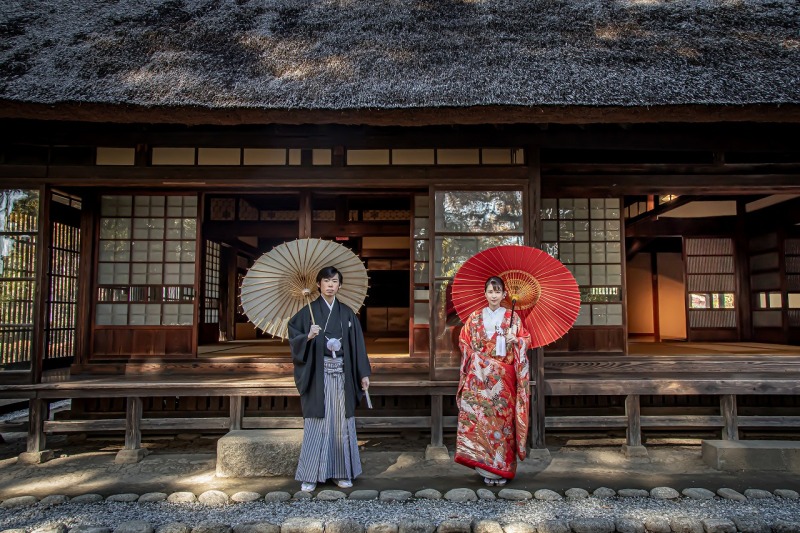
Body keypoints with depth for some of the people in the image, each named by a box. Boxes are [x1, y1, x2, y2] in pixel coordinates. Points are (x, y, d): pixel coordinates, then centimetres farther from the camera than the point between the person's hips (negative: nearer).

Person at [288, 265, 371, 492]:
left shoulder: (347, 313, 9)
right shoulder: (309, 311, 1)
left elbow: (357, 344, 8)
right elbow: (293, 336, -3)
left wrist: (363, 374, 3)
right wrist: (308, 337, -23)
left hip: (342, 374, 3)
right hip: (318, 374, -2)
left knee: (342, 421, 5)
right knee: (316, 423, -1)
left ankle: (341, 473, 17)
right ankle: (310, 475, 10)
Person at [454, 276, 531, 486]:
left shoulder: (512, 317, 6)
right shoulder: (475, 317, 7)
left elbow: (526, 339, 7)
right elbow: (464, 342, 8)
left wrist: (515, 340, -13)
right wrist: (476, 357, -6)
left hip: (504, 376, 0)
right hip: (480, 375, 0)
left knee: (503, 418, 1)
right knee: (480, 417, -4)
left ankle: (501, 468, 12)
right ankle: (487, 467, 7)